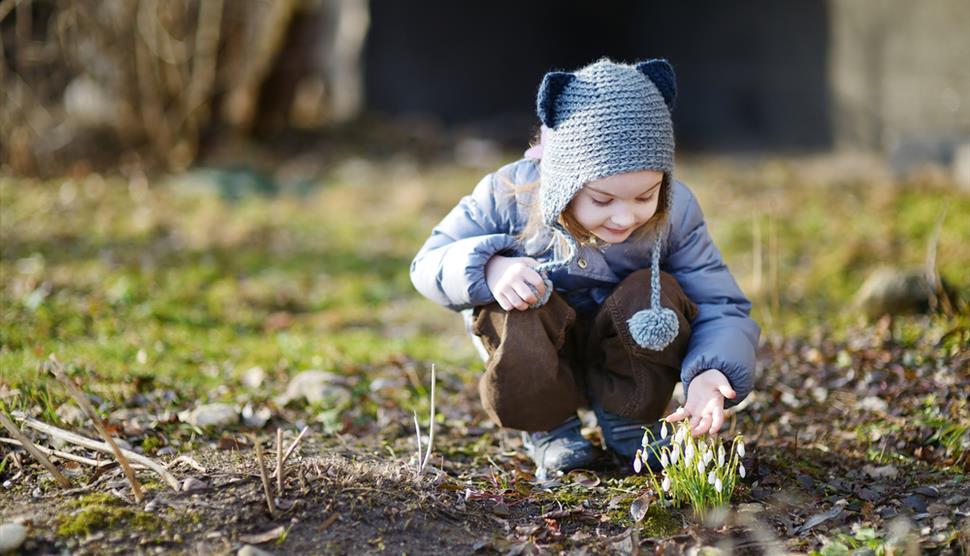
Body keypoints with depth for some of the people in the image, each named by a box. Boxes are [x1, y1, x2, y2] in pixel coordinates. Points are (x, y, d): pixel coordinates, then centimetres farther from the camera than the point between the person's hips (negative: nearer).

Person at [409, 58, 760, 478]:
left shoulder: (675, 211, -21)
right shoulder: (510, 196, -24)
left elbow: (723, 307, -20)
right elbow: (428, 263, -15)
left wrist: (709, 373, -42)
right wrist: (489, 267, -39)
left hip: (625, 351, 2)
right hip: (535, 360, -1)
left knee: (658, 294, -30)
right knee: (516, 315, -36)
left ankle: (626, 421, -2)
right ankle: (548, 427, -3)